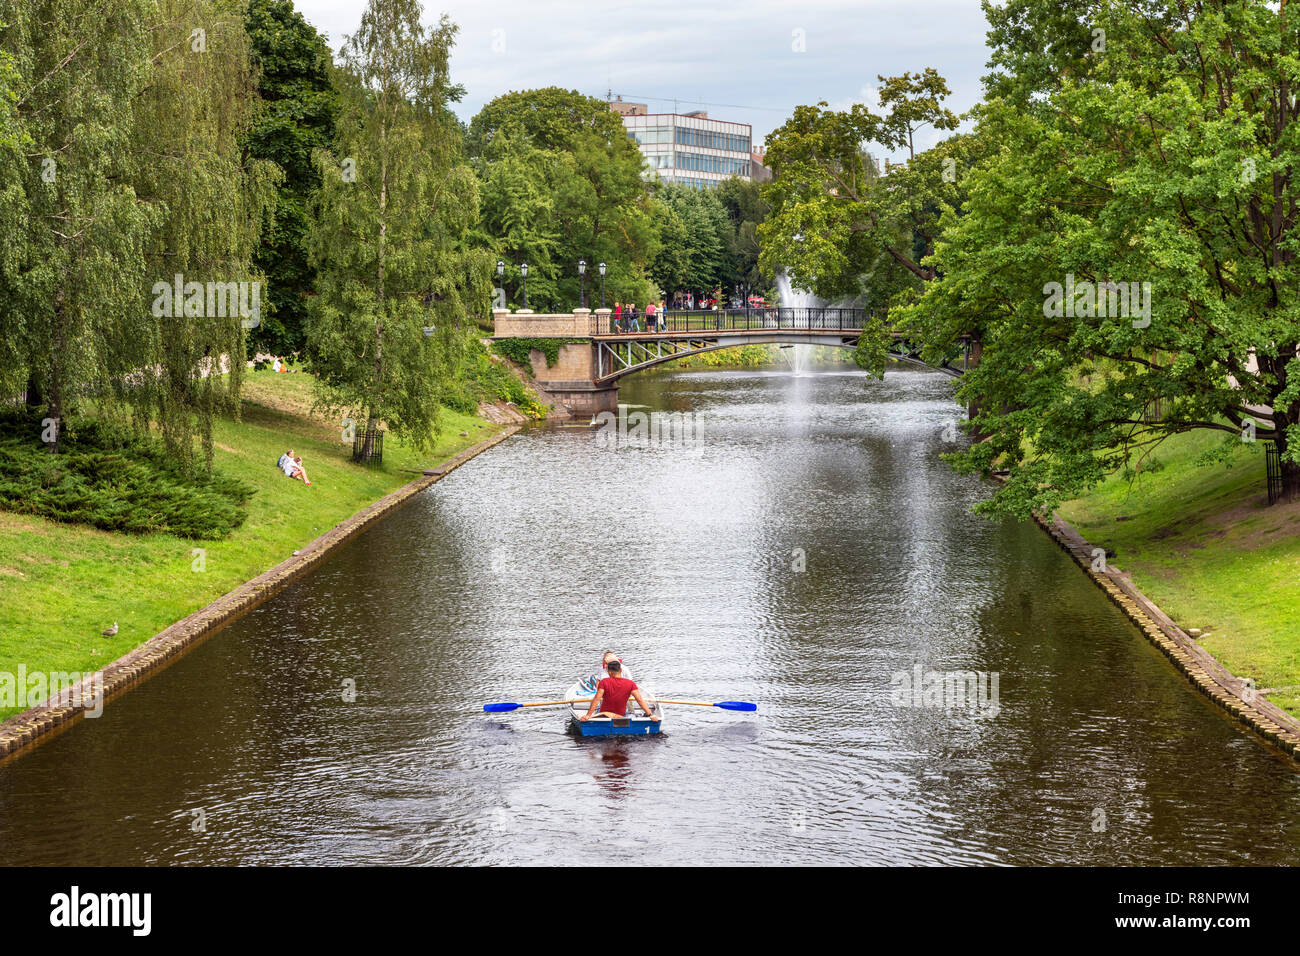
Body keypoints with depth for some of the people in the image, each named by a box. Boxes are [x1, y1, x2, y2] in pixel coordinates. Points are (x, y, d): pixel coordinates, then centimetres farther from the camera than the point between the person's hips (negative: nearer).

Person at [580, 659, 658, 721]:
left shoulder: (604, 682, -18)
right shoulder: (630, 684, -13)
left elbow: (596, 699, -22)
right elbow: (640, 700, -16)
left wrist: (588, 715, -22)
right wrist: (650, 715, -13)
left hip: (604, 713, -1)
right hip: (621, 715, 1)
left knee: (598, 706, 32)